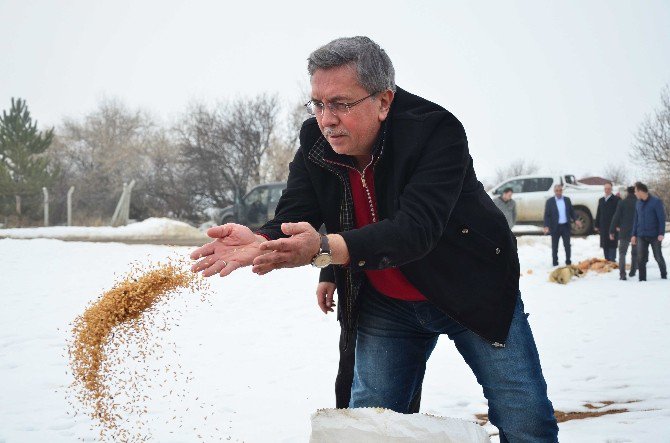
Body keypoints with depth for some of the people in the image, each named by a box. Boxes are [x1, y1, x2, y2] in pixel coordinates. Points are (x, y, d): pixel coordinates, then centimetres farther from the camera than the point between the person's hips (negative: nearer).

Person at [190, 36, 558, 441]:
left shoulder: (436, 130, -28)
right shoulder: (315, 142, -10)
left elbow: (415, 228, -39)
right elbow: (292, 220, -15)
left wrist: (325, 248, -53)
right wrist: (259, 242, -40)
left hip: (473, 292, -4)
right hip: (386, 306, 4)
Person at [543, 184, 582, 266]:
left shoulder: (567, 200, 7)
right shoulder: (550, 201, -3)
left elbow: (572, 211, 12)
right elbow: (547, 215, -5)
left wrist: (575, 220, -5)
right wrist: (546, 226, -15)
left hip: (566, 226, 3)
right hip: (555, 227, -2)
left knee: (567, 245, 6)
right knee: (554, 246, 5)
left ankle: (568, 262, 15)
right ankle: (555, 263, 13)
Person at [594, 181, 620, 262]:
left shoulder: (616, 199, -2)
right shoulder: (601, 200, 16)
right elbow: (598, 213, 18)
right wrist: (597, 225, 12)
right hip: (603, 227, 6)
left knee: (612, 245, -6)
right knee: (605, 246, 8)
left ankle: (612, 260, -4)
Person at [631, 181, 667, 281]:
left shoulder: (656, 201, -8)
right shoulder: (638, 203, 9)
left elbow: (662, 218, -10)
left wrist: (661, 233, -17)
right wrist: (634, 234, 10)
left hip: (654, 235, -5)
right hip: (641, 236, 5)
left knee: (658, 257, 5)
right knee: (641, 258, -1)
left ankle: (664, 275, 24)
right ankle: (642, 279, 5)